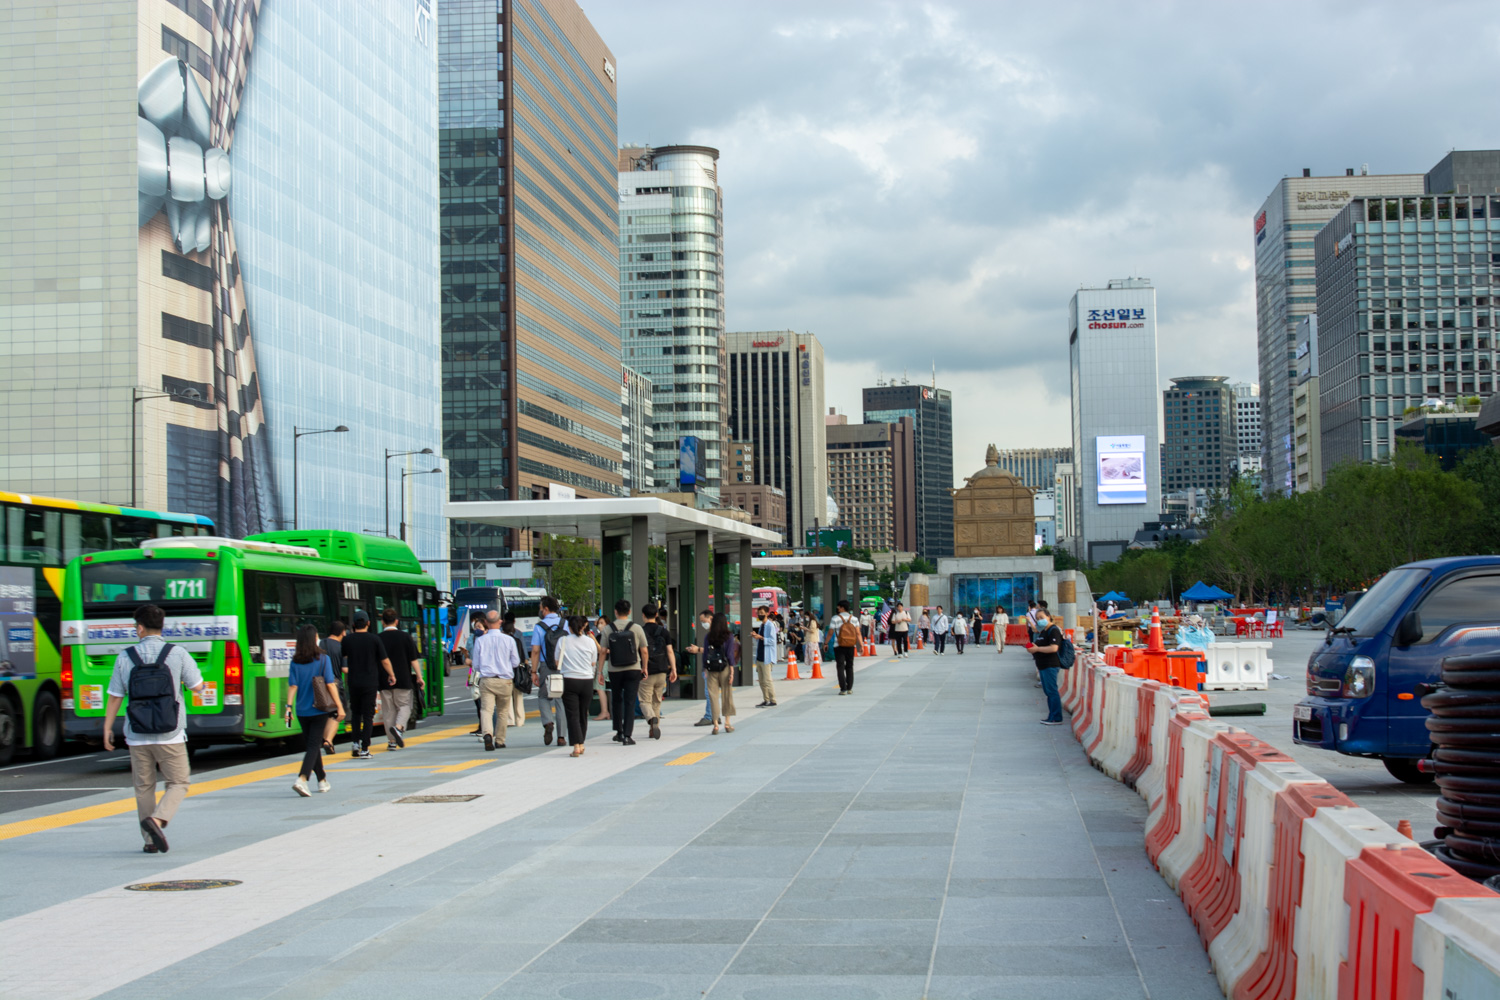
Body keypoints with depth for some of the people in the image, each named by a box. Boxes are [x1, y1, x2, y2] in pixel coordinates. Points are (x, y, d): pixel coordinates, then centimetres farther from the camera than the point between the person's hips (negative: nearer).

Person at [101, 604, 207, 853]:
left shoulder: (125, 657, -1)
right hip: (170, 736, -2)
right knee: (178, 783, 10)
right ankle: (157, 819, -14)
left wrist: (107, 729, 12)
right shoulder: (177, 654, -6)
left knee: (144, 787, 14)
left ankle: (150, 840, 16)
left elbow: (114, 697, 1)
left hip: (137, 737, 2)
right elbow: (197, 687, -2)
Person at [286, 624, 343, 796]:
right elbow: (330, 684, -10)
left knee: (312, 745, 16)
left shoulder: (295, 662, 0)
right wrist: (339, 706, -7)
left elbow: (292, 686, -7)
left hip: (302, 711, 3)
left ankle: (322, 780, 28)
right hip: (319, 709, -3)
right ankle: (302, 779, -22)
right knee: (314, 745, -2)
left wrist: (289, 707, -6)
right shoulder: (323, 659, -8)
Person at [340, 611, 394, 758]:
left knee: (355, 713, 18)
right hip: (370, 683, -1)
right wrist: (392, 675, 15)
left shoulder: (347, 640, -1)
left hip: (353, 682, 1)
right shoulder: (374, 639, -4)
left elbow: (342, 658, 10)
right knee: (368, 715, 2)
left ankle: (356, 743, 6)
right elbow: (385, 660, -1)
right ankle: (365, 749, -3)